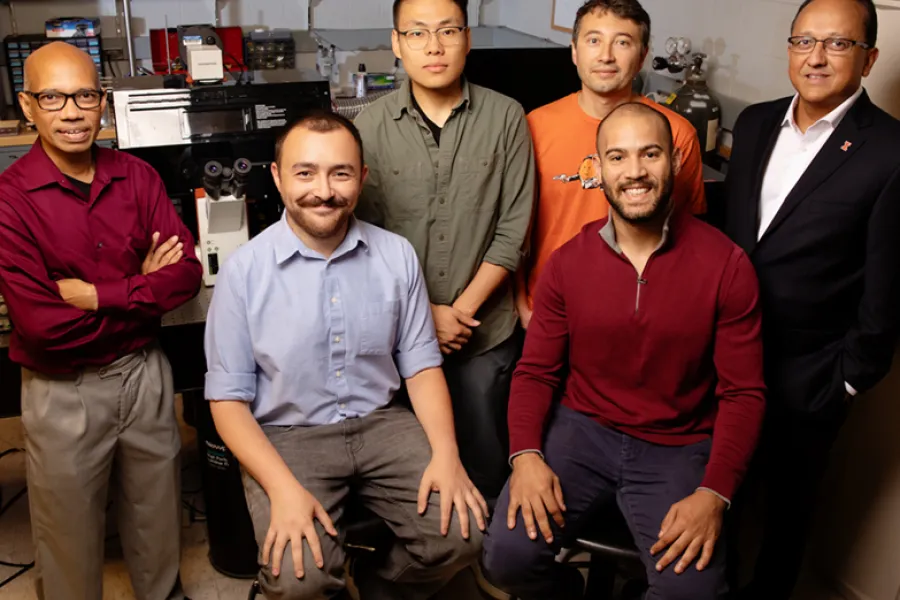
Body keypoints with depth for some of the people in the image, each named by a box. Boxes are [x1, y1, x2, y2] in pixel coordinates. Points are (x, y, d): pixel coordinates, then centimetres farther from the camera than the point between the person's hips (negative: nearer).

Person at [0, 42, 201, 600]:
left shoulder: (138, 177, -2)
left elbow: (187, 274, -9)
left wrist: (94, 295, -19)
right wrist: (142, 289, -13)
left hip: (146, 372, 4)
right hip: (63, 392, -3)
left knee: (158, 513, 22)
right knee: (70, 531, 15)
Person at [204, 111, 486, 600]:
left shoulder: (397, 255, -1)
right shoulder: (243, 270, -9)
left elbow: (421, 364, 5)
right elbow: (228, 398, -7)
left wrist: (445, 453, -10)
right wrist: (283, 487, -20)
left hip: (382, 424, 3)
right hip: (286, 436, -2)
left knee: (463, 534, -13)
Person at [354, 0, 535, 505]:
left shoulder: (505, 118, -4)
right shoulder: (372, 127, -3)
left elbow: (512, 231, -4)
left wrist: (462, 309, -9)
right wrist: (424, 314, -10)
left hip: (486, 331, 0)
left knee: (484, 460, 13)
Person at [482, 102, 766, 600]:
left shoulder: (726, 265, -7)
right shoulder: (567, 262, -1)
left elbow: (743, 392, -5)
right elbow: (535, 371, 3)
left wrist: (714, 494, -17)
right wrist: (526, 454, -15)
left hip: (678, 447, -1)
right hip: (582, 429, 1)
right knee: (506, 554, -17)